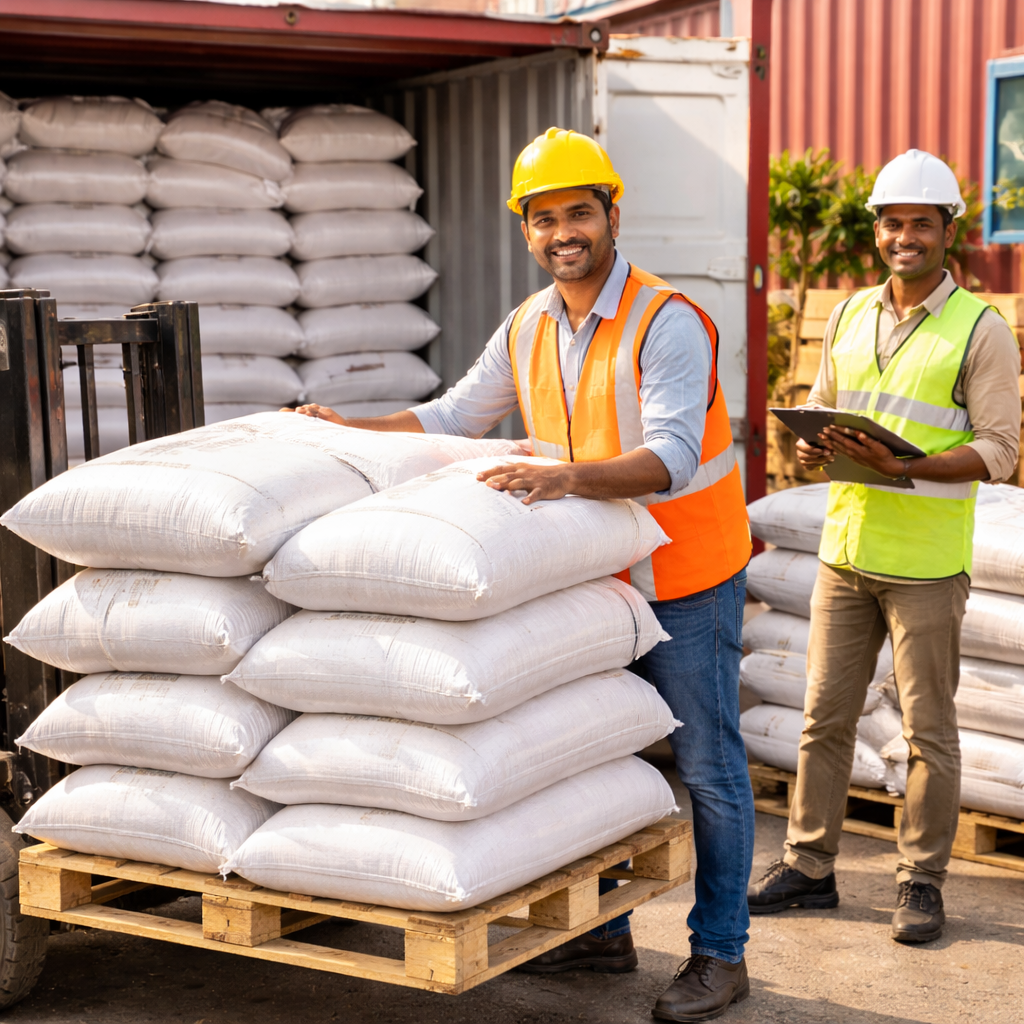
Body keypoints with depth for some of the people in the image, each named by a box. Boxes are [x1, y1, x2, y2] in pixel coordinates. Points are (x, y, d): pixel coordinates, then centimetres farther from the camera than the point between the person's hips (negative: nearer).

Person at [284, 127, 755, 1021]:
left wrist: (569, 476, -47)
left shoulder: (669, 322, -20)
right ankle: (602, 930, 30)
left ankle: (720, 952, 16)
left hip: (686, 580, -7)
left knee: (707, 766, 3)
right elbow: (457, 417, 13)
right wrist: (352, 432, 5)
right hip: (598, 578, 7)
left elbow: (669, 460, -32)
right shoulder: (530, 327, 2)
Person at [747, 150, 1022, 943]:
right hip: (845, 548, 5)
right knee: (824, 714, 9)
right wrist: (814, 447, -5)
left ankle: (922, 880, 16)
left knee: (928, 727, 4)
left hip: (926, 563, -5)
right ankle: (809, 865, 21)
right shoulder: (850, 318, 11)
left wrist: (903, 466, -23)